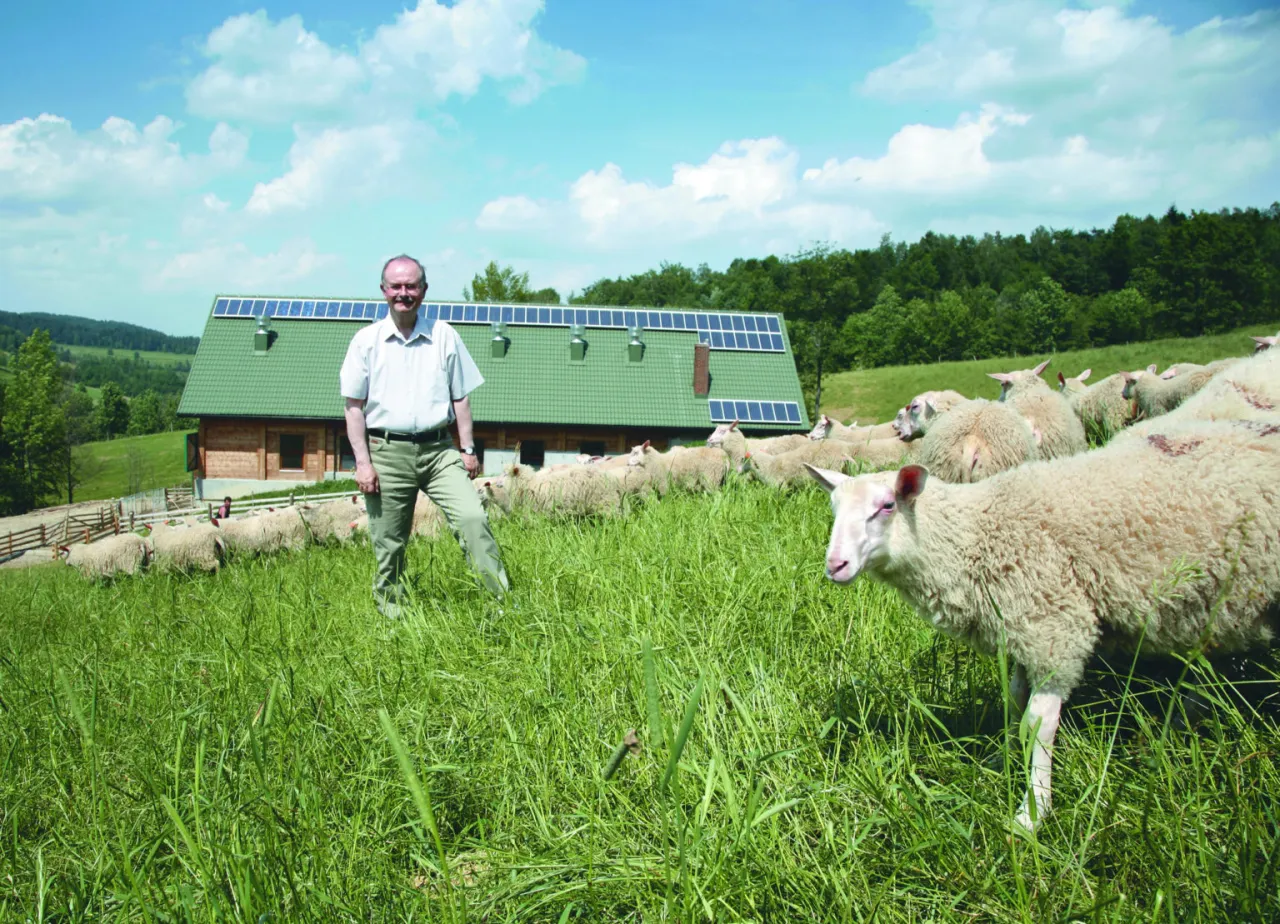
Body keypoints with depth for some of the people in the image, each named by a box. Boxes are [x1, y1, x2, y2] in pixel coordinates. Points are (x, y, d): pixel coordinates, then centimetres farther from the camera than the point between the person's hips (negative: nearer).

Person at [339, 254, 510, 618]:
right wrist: (362, 462, -4)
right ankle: (390, 616, 20)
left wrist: (467, 448, 5)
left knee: (473, 518, -15)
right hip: (387, 453, -1)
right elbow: (354, 406, 3)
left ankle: (504, 599, -11)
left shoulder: (444, 336, 7)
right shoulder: (366, 340, 4)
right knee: (388, 545, 4)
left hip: (438, 449, 1)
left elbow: (460, 397, 11)